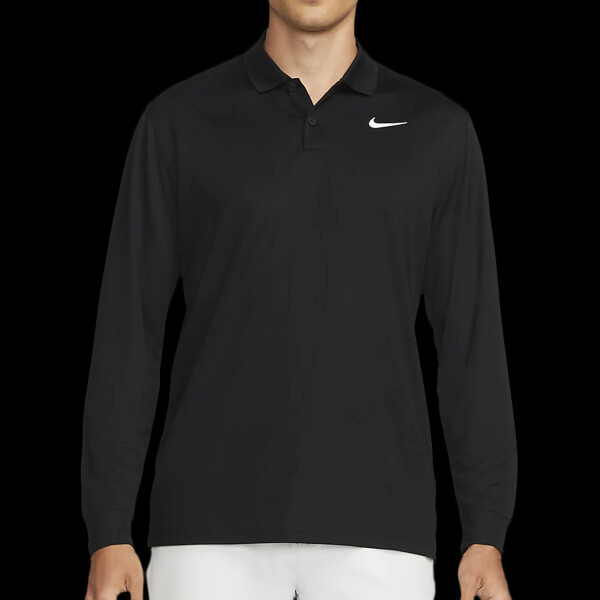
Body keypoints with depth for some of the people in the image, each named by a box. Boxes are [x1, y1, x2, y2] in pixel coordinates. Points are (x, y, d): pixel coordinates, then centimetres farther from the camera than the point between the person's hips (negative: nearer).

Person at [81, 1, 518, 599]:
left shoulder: (437, 130, 7)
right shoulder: (179, 122, 5)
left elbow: (472, 337, 6)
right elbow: (128, 328, 3)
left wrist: (487, 536, 1)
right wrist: (107, 533, -2)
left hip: (375, 524, 1)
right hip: (213, 526, 0)